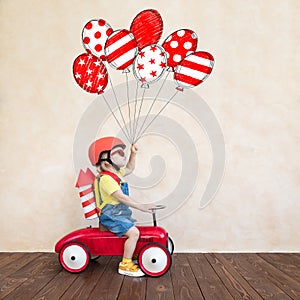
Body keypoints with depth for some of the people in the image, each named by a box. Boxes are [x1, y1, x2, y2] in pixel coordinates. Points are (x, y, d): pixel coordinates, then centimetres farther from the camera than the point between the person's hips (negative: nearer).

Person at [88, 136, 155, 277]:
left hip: (119, 213, 10)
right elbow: (121, 197, -27)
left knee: (134, 230, 15)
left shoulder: (116, 173, 11)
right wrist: (142, 206, -28)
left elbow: (129, 169, 31)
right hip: (110, 215, -10)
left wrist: (133, 154, 16)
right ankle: (125, 265, -10)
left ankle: (129, 258, 26)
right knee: (133, 232, -22)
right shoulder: (105, 178, -21)